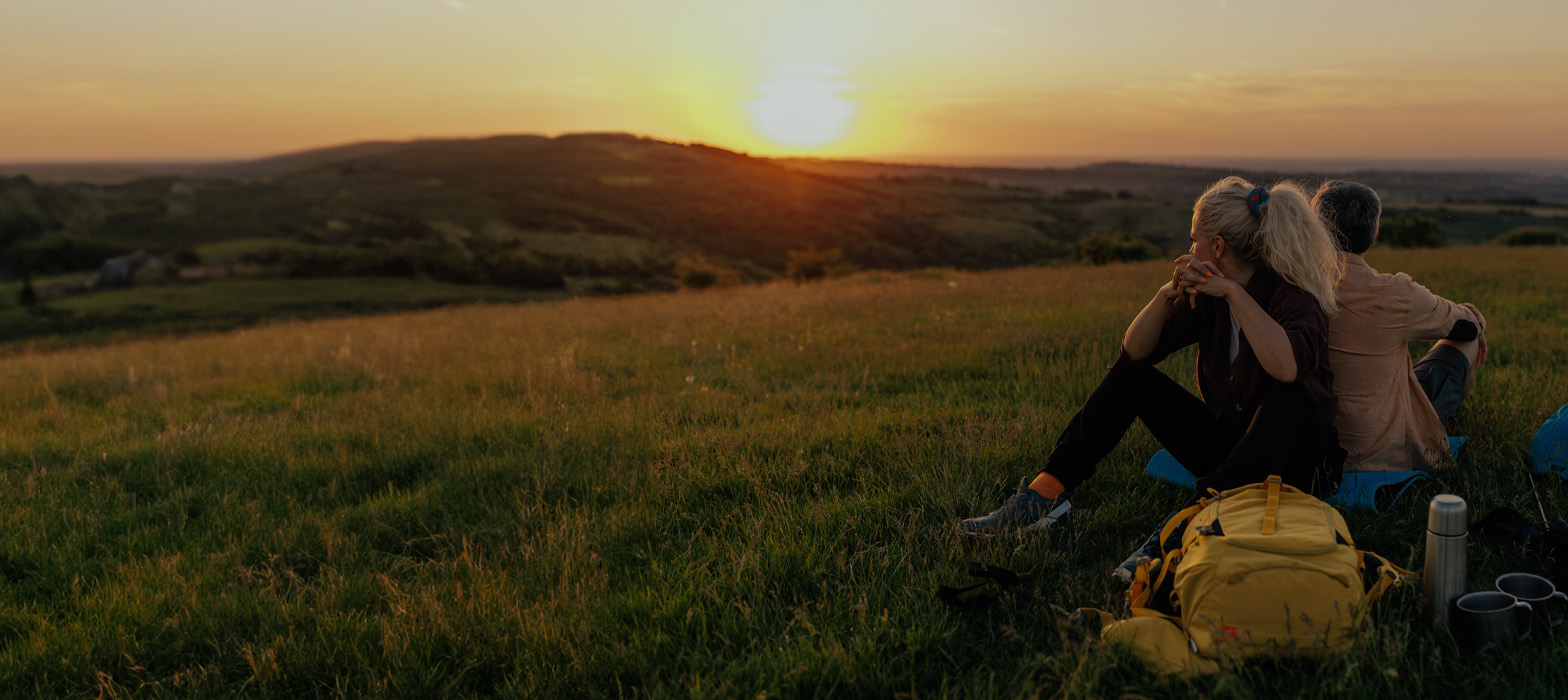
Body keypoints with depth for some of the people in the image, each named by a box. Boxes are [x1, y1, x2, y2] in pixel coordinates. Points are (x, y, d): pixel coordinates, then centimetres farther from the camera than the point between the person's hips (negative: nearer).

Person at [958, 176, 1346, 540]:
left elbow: (1287, 368, -41)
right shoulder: (1208, 294, 0)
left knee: (1291, 398, -37)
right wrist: (1167, 294, -22)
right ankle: (1045, 493, -17)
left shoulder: (1292, 295, -19)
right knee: (1129, 375, -1)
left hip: (1297, 461, -6)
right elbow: (1134, 351, -6)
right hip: (1227, 444, 6)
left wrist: (1234, 293, -35)